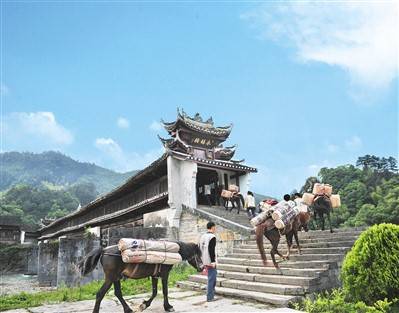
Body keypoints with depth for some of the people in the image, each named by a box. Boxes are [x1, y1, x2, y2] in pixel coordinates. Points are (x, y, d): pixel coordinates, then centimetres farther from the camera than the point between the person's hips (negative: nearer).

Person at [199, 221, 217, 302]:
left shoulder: (202, 236, 11)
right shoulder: (212, 237, -14)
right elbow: (211, 250, -22)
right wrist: (213, 261, -17)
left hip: (205, 261, 9)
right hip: (210, 262, -9)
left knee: (212, 277, 21)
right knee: (211, 279, 0)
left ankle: (211, 294, 26)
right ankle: (209, 297, 6)